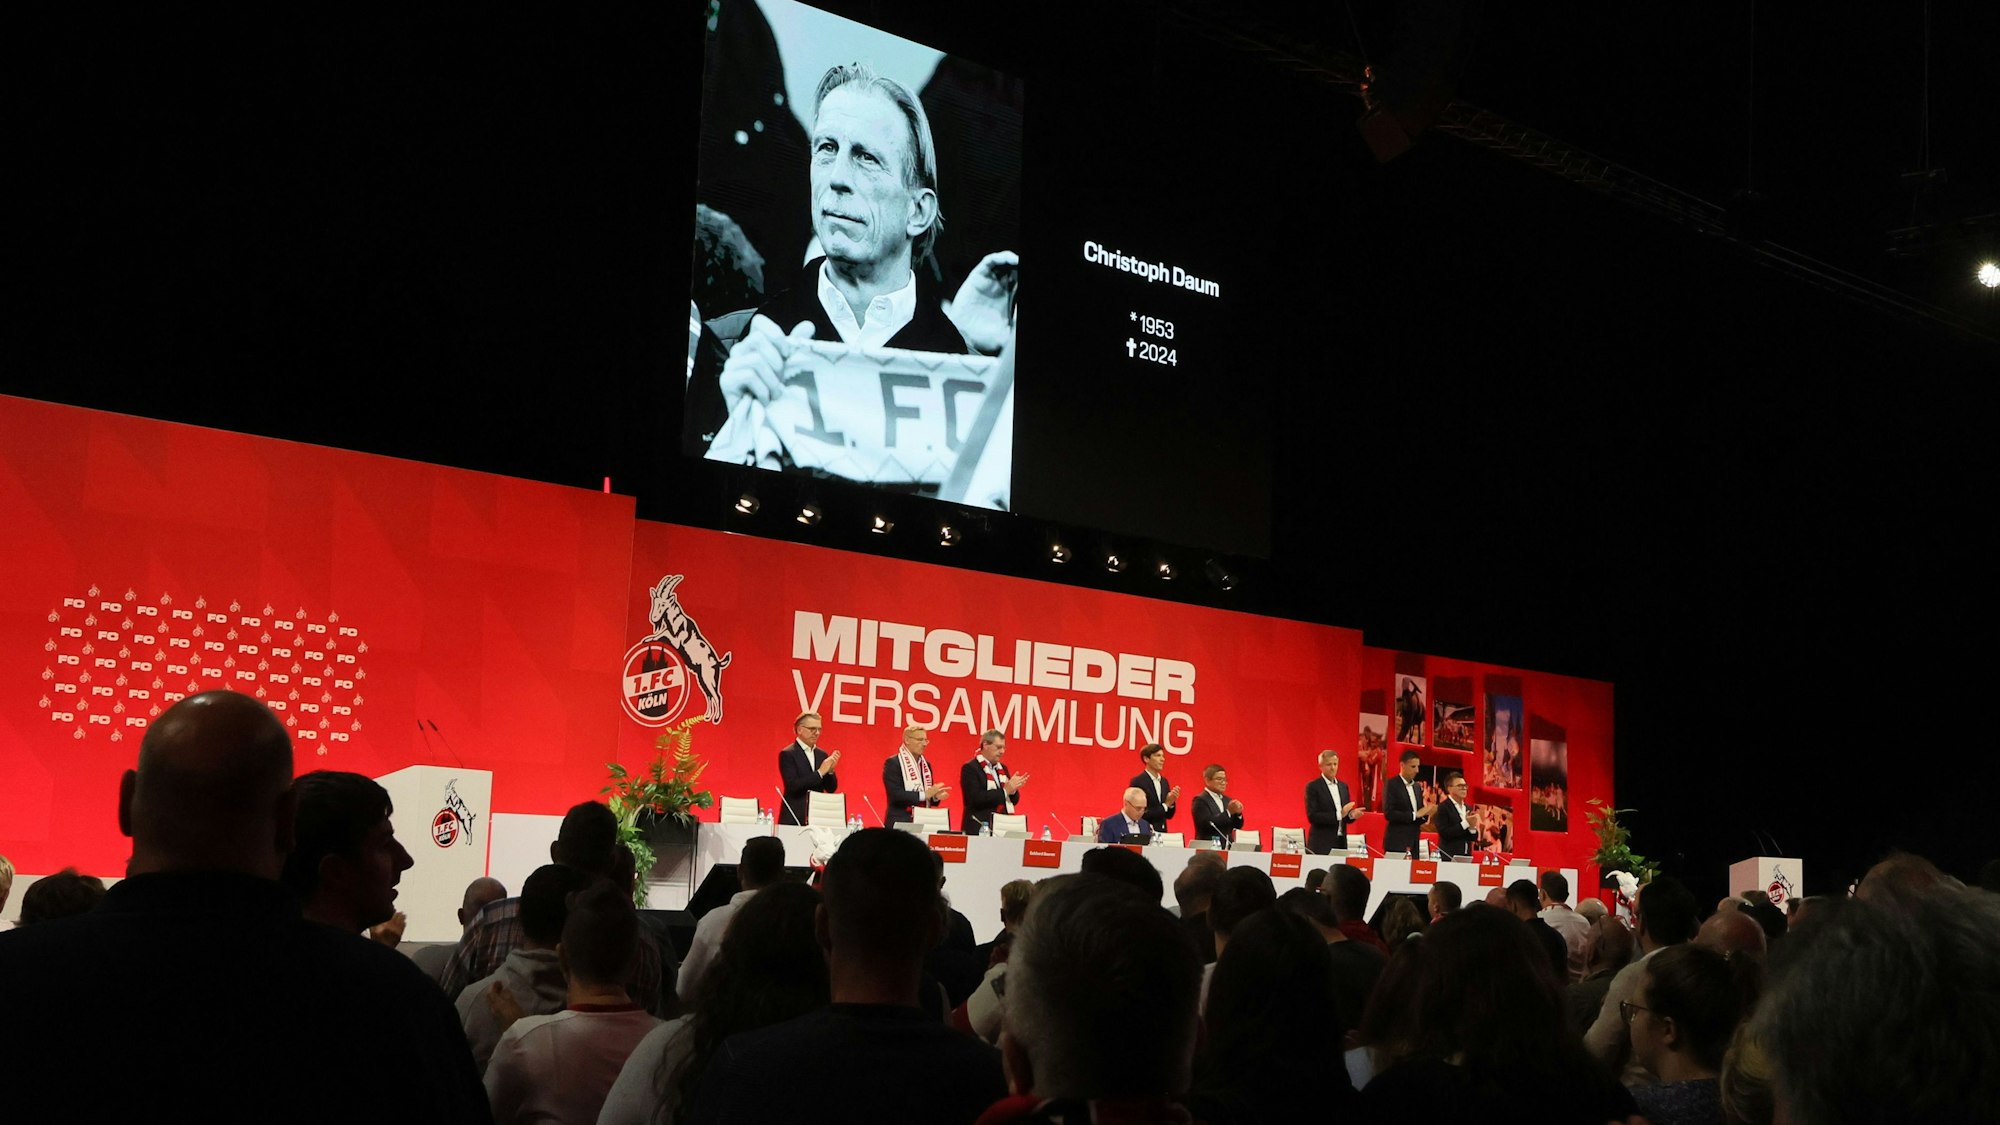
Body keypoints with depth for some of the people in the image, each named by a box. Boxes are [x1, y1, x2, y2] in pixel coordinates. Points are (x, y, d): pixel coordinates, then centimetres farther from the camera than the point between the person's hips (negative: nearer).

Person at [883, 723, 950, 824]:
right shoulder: (892, 763, -8)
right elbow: (895, 795, -19)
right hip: (900, 826, -6)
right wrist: (924, 794, -21)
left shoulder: (926, 763, 13)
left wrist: (935, 796, -5)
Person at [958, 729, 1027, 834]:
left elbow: (1014, 801, 16)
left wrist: (1012, 789, -6)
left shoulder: (1003, 768, 15)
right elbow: (976, 798, -19)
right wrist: (1005, 791, -17)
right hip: (979, 831, -6)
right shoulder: (970, 768, -6)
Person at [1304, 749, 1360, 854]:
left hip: (1341, 844, 5)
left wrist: (1351, 815, -6)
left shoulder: (1343, 786, 14)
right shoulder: (1312, 787, -5)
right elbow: (1312, 817, -13)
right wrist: (1338, 814, -19)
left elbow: (1344, 817, 17)